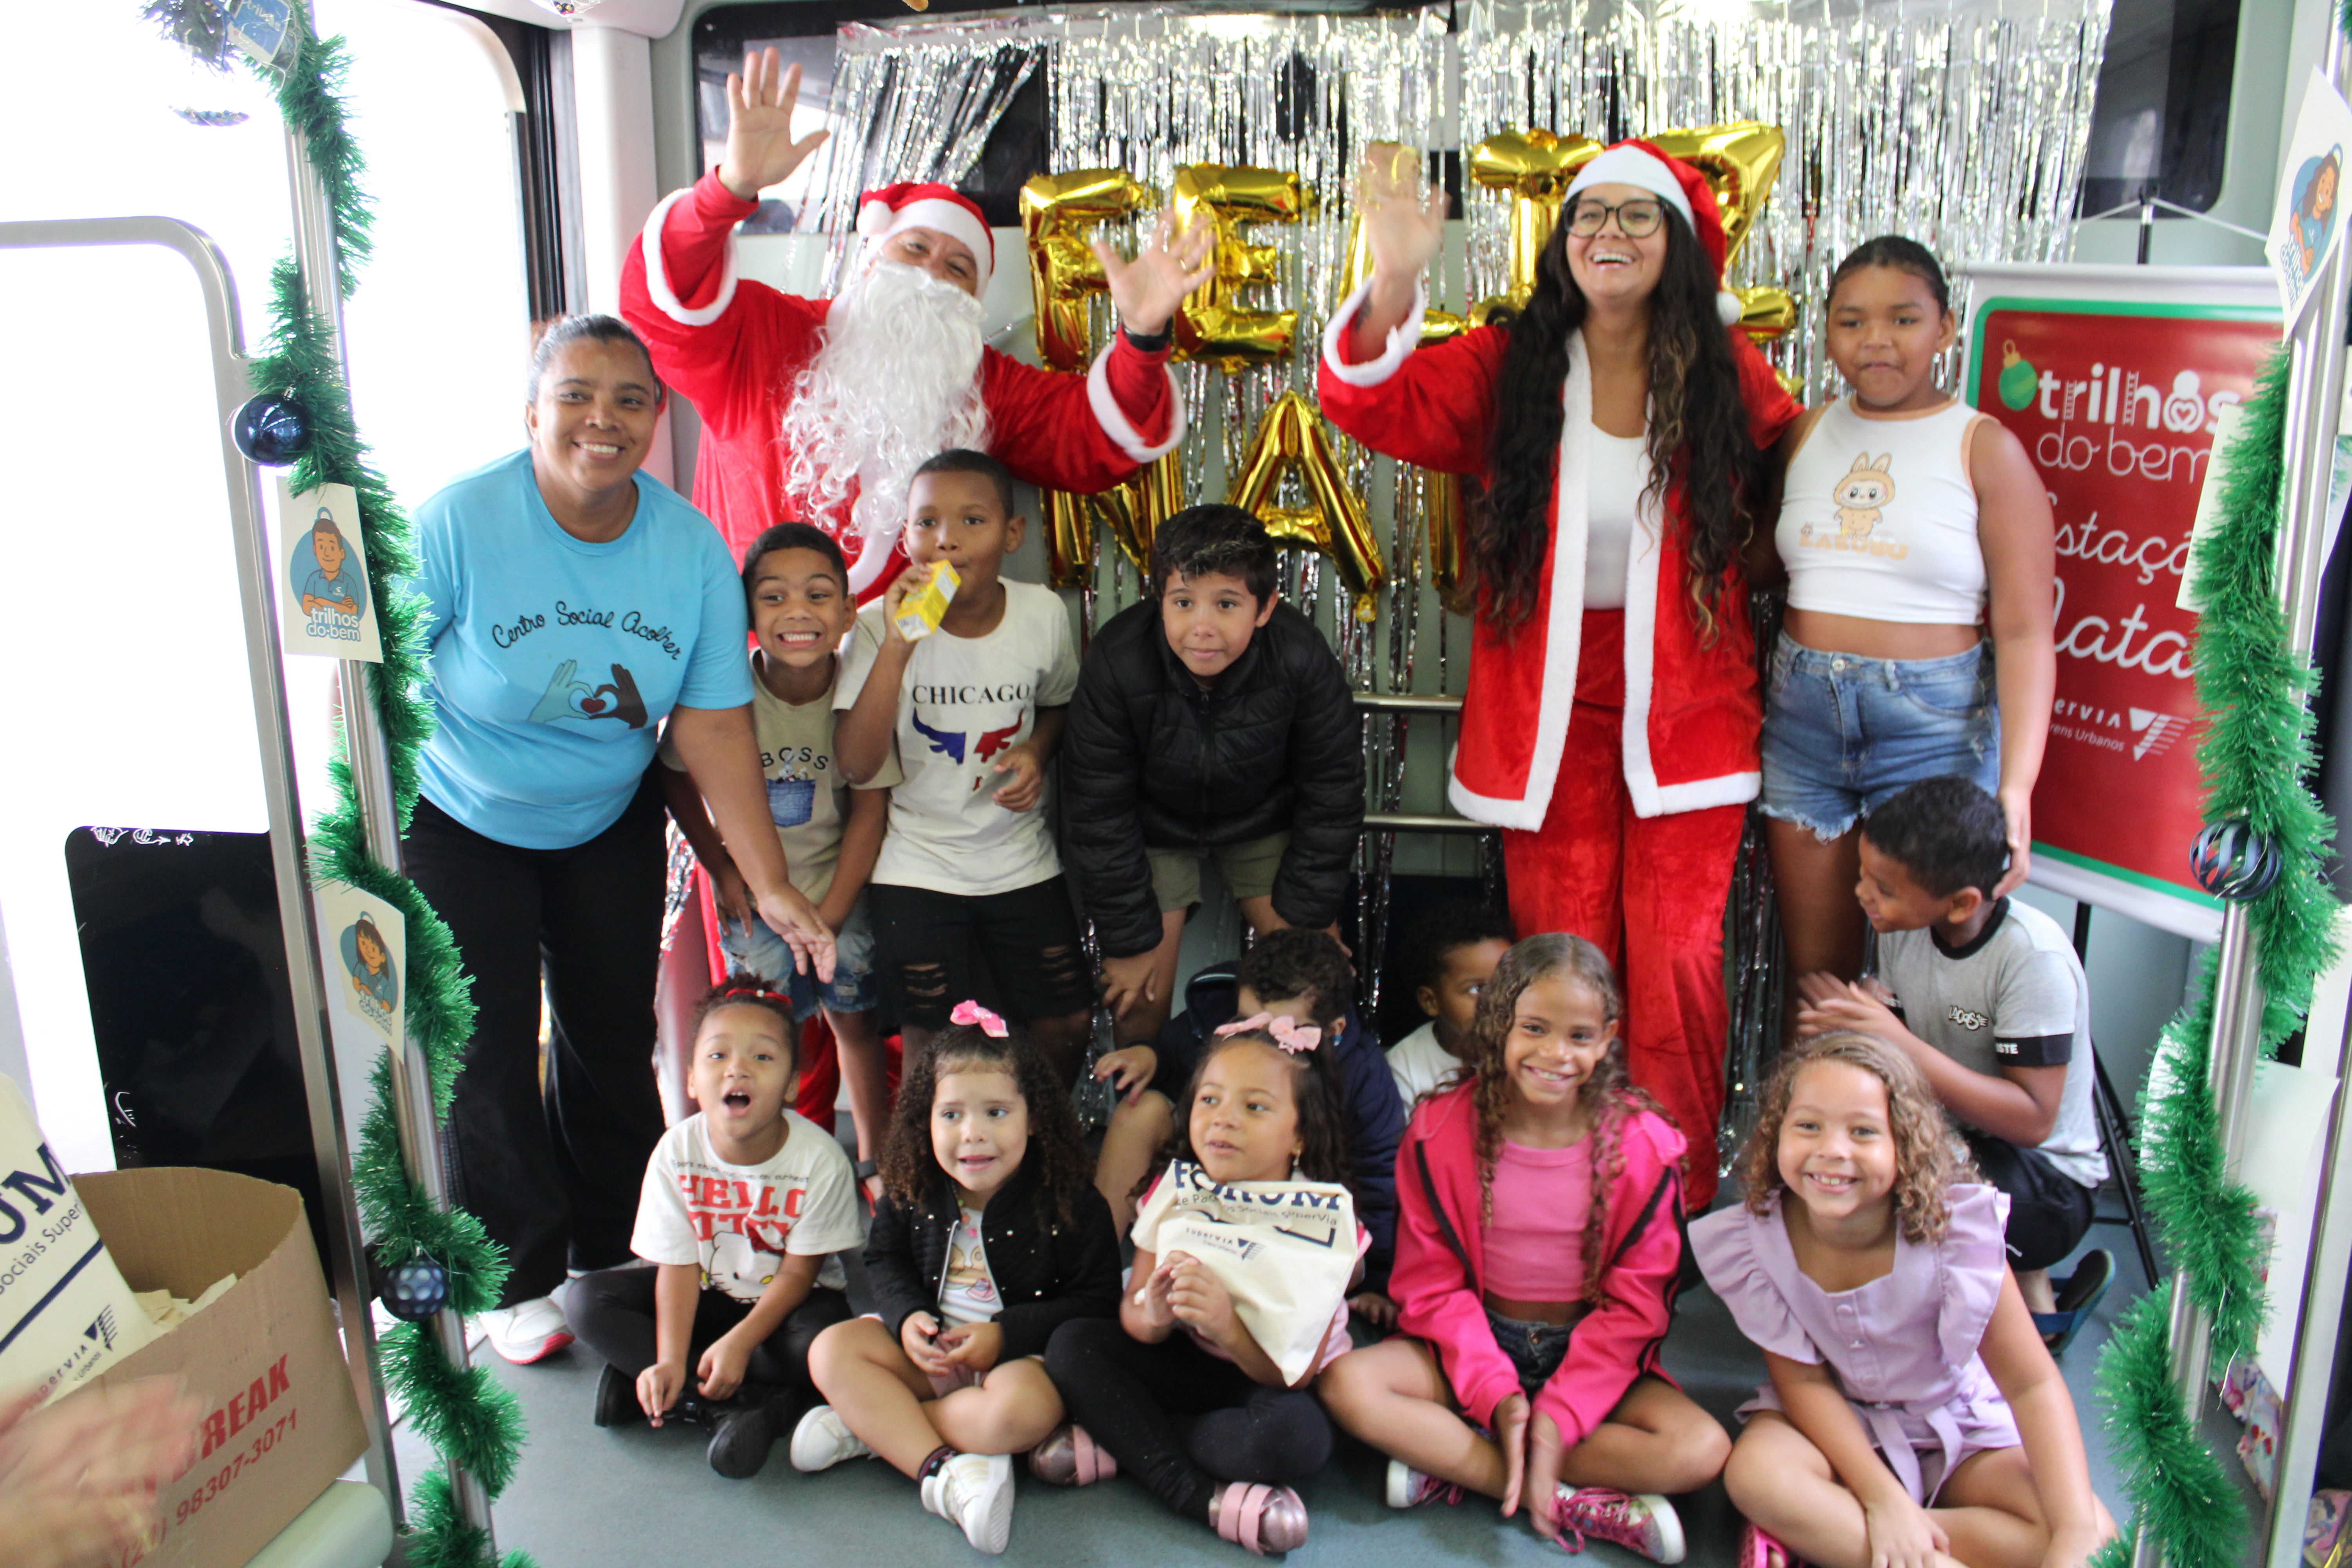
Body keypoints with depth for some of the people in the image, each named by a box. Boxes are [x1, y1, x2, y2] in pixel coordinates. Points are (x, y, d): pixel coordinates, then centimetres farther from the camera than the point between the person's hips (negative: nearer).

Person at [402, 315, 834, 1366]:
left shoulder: (692, 548, -15)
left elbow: (714, 726, -16)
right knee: (487, 1052, 2)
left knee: (614, 1036, 12)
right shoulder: (457, 524, -24)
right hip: (459, 824, -3)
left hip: (609, 825, 3)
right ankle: (514, 1278, 22)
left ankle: (615, 1243, 34)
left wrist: (770, 886, -20)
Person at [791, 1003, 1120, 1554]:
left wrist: (1005, 1334, -20)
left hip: (1021, 1352, -4)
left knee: (1023, 1412, -37)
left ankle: (867, 1427, -21)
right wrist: (907, 1317, -11)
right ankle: (943, 1471, -32)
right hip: (927, 1345, 4)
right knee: (832, 1350, -19)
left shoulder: (1069, 1202, -14)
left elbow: (1096, 1302, -11)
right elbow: (886, 1261, 11)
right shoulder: (911, 1190, -2)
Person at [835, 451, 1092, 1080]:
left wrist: (1037, 751, -7)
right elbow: (857, 764, -23)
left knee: (1067, 1023, 8)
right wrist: (897, 647, -31)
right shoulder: (883, 625, -14)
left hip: (1022, 861, 3)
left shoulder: (1043, 614, -6)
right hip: (915, 868, -3)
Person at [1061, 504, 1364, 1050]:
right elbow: (1098, 815, -18)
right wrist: (1128, 939, -15)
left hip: (1264, 821, 1)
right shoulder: (1117, 663, -31)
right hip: (1152, 825, -1)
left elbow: (1333, 793, -12)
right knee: (1140, 992, -5)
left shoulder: (1302, 660, -29)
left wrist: (1309, 916, -8)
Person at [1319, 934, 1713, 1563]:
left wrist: (1559, 1416, -19)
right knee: (1346, 1384, -27)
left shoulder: (1644, 1145, -10)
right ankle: (1576, 1502, -23)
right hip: (1474, 1344, 0)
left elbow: (1634, 1304, -8)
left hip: (1590, 1352, 0)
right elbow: (1432, 1283, -6)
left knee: (1702, 1450, -26)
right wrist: (1495, 1395, -20)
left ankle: (1454, 1466, -20)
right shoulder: (1441, 1130, -10)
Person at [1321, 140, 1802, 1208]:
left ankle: (1682, 1195, 14)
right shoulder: (1509, 365, 2)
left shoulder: (1726, 373, 3)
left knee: (1675, 956, -3)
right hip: (1552, 703, 0)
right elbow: (1373, 406, -12)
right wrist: (1394, 283, -29)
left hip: (1686, 701, 0)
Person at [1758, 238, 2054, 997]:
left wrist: (2017, 785, -18)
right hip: (1801, 716, 3)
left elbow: (2024, 631, -8)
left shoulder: (1984, 448, -3)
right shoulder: (1805, 434, 9)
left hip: (1933, 725, -3)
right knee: (1812, 969, 10)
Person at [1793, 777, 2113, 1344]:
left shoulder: (2032, 956, -23)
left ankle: (2030, 1295, -4)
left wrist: (1901, 1044, -33)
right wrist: (1850, 1029, -21)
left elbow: (2033, 1120, -25)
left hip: (2048, 1180, -8)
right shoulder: (1903, 927, -5)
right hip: (1947, 1138, 8)